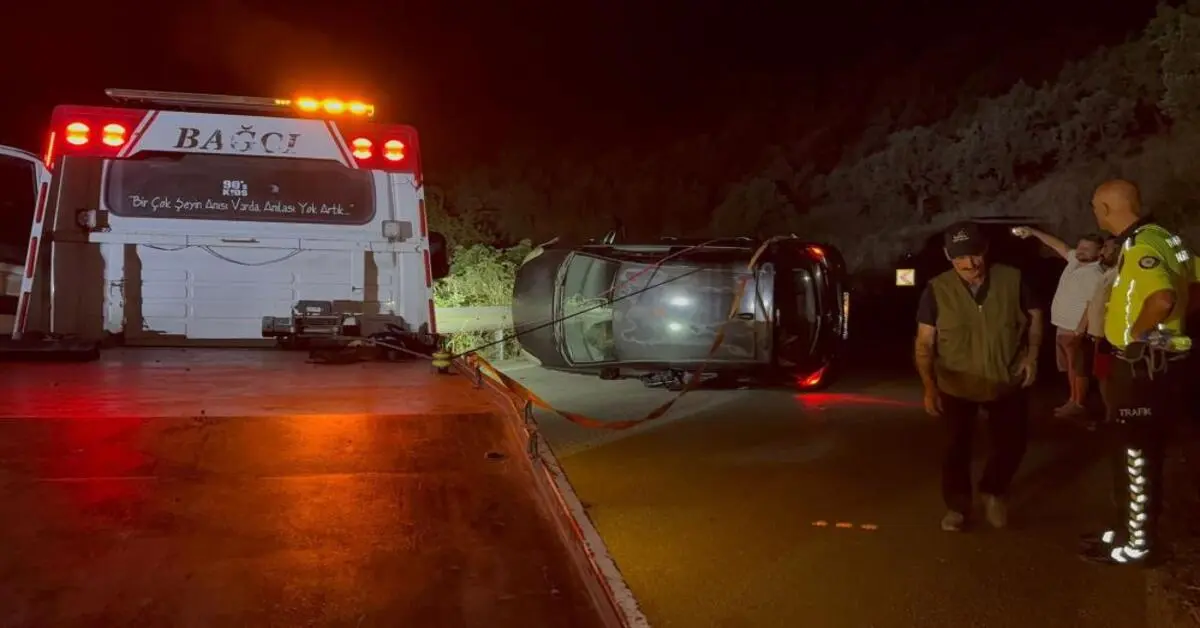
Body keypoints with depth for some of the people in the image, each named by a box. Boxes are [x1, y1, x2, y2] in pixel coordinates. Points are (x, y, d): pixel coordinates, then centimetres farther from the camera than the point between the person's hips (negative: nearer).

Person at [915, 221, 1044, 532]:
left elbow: (1035, 315, 7)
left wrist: (1032, 354, -4)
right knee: (957, 448, 9)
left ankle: (993, 492, 37)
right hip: (957, 385, -1)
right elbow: (924, 342, -10)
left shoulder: (1012, 280, -11)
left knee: (1013, 442, 10)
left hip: (1007, 381, 1)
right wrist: (929, 386, -15)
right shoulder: (937, 289, -14)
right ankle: (957, 506, 29)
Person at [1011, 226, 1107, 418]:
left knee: (1078, 369, 1)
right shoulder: (1075, 260, 6)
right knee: (1070, 368, 16)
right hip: (1062, 327, 9)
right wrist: (1033, 232, 21)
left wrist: (1079, 331, -23)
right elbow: (1058, 244, 20)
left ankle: (1078, 404, 9)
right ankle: (1072, 400, 26)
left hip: (1076, 331, -9)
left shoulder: (1095, 275, -19)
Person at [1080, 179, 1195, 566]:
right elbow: (1190, 281, 20)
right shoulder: (1156, 238, 11)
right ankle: (1129, 530, 29)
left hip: (1143, 362, -10)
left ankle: (1138, 544, 11)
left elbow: (1162, 298, -37)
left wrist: (1136, 331, -20)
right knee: (1131, 451, 18)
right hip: (1146, 360, 10)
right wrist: (1176, 320, 16)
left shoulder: (1141, 245, -21)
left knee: (1138, 454, 0)